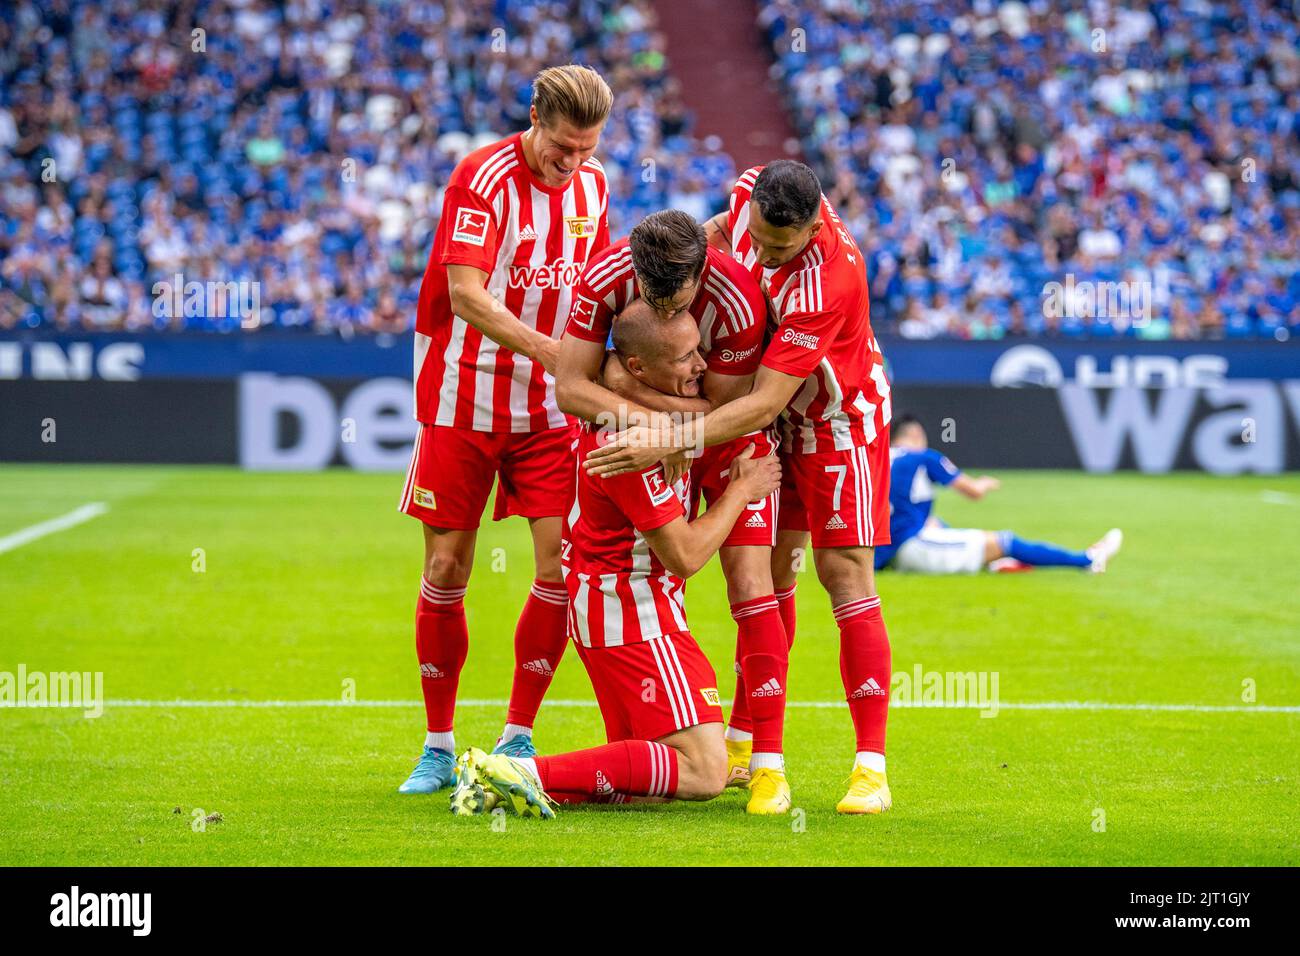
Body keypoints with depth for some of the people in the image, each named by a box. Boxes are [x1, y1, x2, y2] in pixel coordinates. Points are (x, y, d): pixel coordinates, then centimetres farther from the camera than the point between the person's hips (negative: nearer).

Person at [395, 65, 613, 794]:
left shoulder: (593, 185, 2)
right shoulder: (483, 179, -16)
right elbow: (465, 295, -25)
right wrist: (550, 349, -34)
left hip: (550, 406, 4)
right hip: (463, 399, -4)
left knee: (564, 562, -6)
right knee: (447, 568, 1)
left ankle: (518, 736, 7)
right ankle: (439, 746, 13)